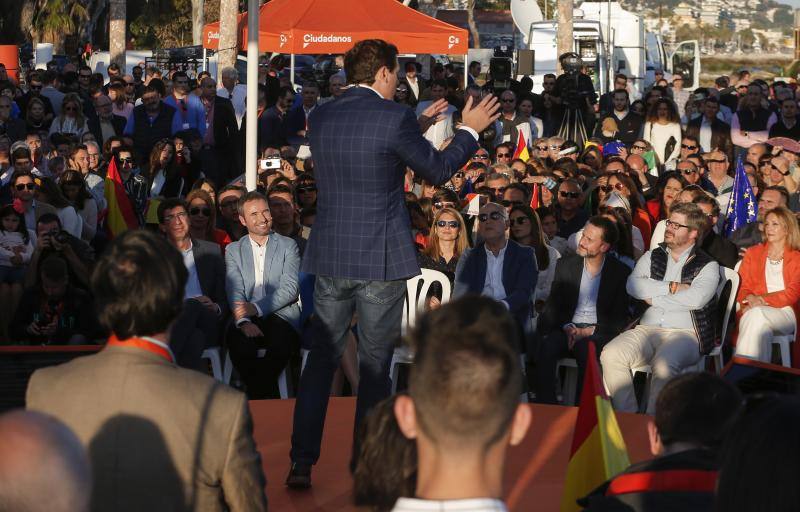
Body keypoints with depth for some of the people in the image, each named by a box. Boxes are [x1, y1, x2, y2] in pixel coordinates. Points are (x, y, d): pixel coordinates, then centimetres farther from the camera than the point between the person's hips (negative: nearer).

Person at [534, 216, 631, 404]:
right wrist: (567, 327, -11)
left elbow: (619, 318, 0)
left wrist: (587, 332, -13)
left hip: (599, 332, -2)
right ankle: (545, 408, -27)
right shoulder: (565, 265, 10)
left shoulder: (620, 272, 2)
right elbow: (553, 306, 10)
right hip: (568, 329, 3)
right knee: (546, 346, -30)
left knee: (587, 349, -36)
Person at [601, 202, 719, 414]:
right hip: (647, 330, 4)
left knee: (664, 364, -37)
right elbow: (633, 285, 2)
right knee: (610, 355, -25)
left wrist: (654, 298, -3)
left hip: (684, 333, -4)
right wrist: (671, 287, -6)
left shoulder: (707, 266, 7)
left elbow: (695, 299, -13)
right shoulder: (652, 257, 20)